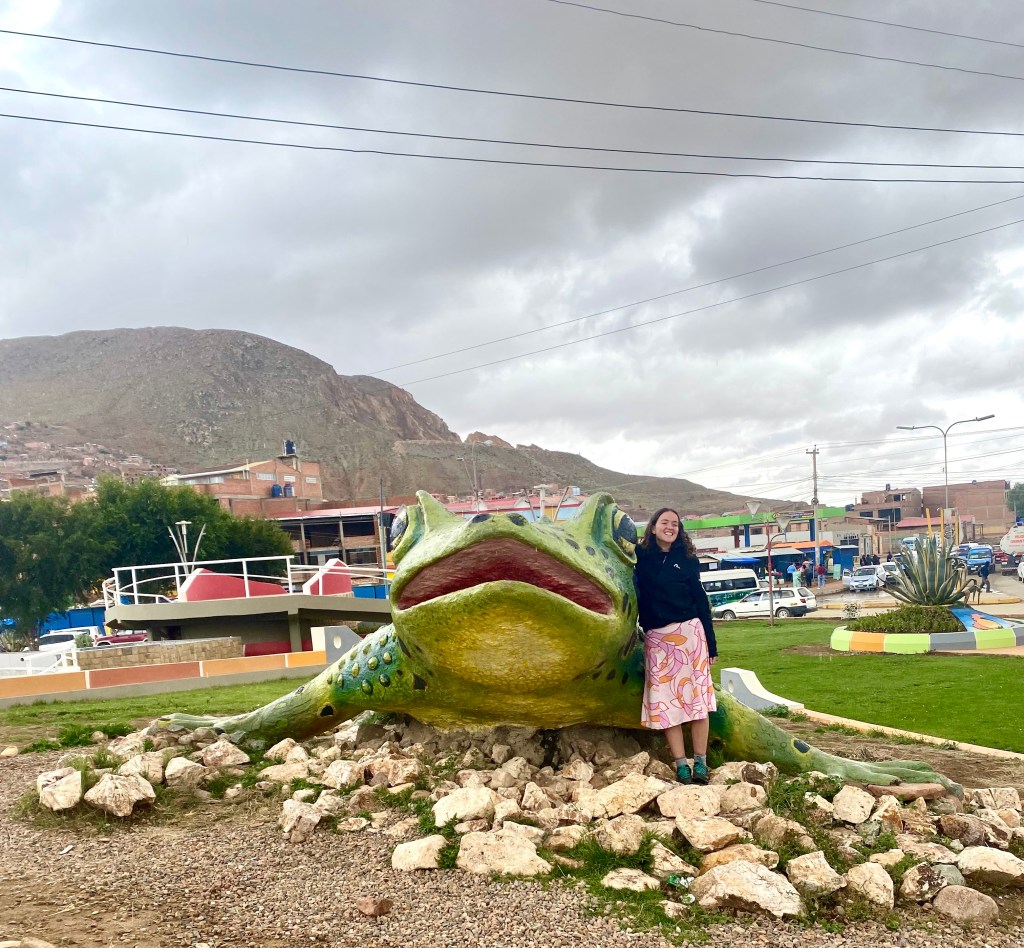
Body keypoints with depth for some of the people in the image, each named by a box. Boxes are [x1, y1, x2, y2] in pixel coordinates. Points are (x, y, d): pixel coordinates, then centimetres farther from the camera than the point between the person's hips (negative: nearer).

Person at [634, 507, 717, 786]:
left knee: (696, 696, -1)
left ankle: (700, 762, 4)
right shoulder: (641, 556, 5)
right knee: (666, 701, -1)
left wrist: (710, 644, 3)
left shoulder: (687, 559, 6)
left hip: (690, 632, 0)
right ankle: (680, 764, 4)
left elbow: (700, 600, 6)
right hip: (656, 638, 1)